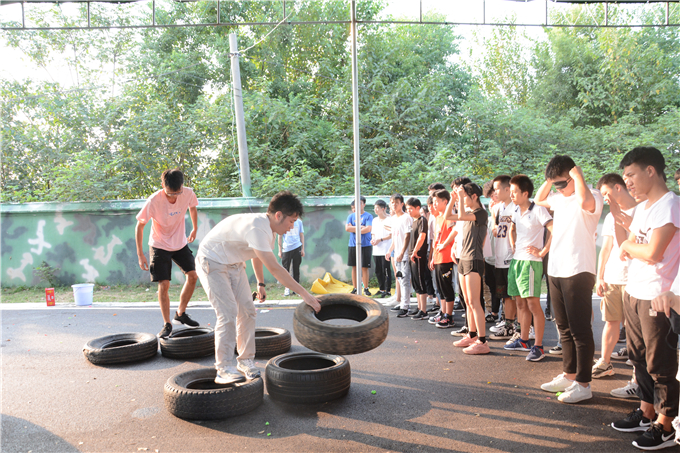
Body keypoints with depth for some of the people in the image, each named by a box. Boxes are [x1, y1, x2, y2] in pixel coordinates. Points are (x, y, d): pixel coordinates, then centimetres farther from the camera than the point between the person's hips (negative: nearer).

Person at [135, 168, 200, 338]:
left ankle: (181, 314, 14)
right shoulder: (154, 201, -26)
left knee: (192, 275, -6)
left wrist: (194, 229, 18)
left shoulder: (188, 194, -17)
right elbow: (139, 226, -14)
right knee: (164, 284, -10)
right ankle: (167, 324, 4)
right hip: (160, 246, -3)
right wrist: (140, 254, -13)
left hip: (180, 243, 4)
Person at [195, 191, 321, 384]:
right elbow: (275, 269, -39)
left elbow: (257, 255, 16)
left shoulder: (267, 227, -3)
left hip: (234, 264, 9)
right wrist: (304, 294, -37)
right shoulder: (256, 228, -34)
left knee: (247, 310, 3)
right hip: (212, 263, -9)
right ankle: (224, 370, -10)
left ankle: (245, 361, 13)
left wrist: (260, 284, 19)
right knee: (228, 312, -17)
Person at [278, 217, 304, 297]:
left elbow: (302, 235, 14)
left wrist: (303, 249, 8)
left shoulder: (299, 222, 9)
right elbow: (280, 236, 7)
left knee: (296, 268, 4)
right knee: (286, 269, 0)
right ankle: (287, 288, 10)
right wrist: (280, 250, 5)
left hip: (297, 248, 1)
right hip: (286, 248, -1)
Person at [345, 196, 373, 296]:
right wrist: (360, 227, -7)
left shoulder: (368, 216, 1)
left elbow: (368, 229, -12)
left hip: (365, 245, -3)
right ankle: (355, 288, 13)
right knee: (354, 267, 5)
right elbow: (347, 228, -2)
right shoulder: (351, 216, 11)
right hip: (352, 245, 3)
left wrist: (354, 229, -6)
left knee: (364, 268, -1)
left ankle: (366, 288, 7)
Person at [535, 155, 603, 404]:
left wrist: (578, 175, -18)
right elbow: (539, 200, 31)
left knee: (580, 330, -1)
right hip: (556, 271, 8)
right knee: (564, 328, 16)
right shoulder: (559, 198, 12)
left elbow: (585, 201, -35)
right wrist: (549, 180, 13)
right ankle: (569, 374, 29)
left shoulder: (593, 197, -10)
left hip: (578, 272, -8)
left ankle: (583, 384, 9)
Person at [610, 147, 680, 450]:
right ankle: (646, 413, 31)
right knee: (639, 358, 17)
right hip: (633, 294, 9)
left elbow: (653, 253, -21)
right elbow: (624, 252, 15)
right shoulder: (642, 208, 13)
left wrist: (629, 246, -4)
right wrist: (626, 247, -6)